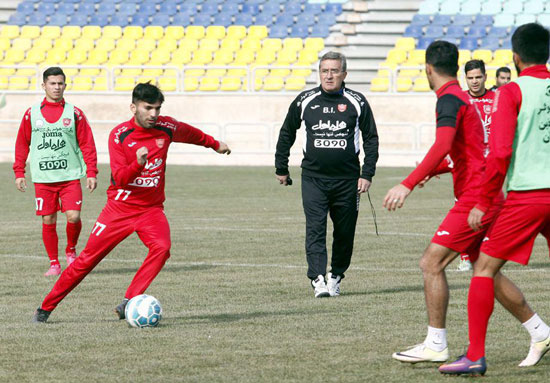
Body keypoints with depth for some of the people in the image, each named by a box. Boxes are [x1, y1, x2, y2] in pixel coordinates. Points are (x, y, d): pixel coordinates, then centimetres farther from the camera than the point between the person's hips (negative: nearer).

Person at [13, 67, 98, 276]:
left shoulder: (74, 113, 3)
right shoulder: (32, 113, 6)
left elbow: (87, 144, 3)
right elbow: (22, 144, 12)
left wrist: (91, 173, -3)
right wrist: (19, 172, 7)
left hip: (70, 177, -1)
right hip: (42, 178, 1)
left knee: (73, 216, -12)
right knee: (48, 221, 1)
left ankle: (71, 250, 15)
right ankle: (54, 263, 14)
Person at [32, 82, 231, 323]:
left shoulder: (166, 128, -4)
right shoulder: (119, 135, -13)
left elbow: (191, 133, 20)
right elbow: (120, 179, -20)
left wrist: (214, 144, 36)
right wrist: (138, 163, -40)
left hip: (151, 208, 2)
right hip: (119, 207, -2)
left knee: (161, 247, -28)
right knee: (87, 259, -1)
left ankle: (128, 304, -24)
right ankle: (46, 308, 14)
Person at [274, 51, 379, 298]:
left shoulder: (357, 102, 2)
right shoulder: (305, 101, 4)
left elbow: (371, 138, 7)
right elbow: (286, 133, 17)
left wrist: (367, 174, -1)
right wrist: (281, 169, 17)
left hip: (347, 180, 0)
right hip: (313, 178, 0)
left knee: (344, 232, 7)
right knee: (315, 229, -12)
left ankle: (336, 276, 23)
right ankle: (318, 279, -18)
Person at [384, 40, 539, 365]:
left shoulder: (450, 99, -11)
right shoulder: (462, 98, 19)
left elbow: (442, 146, -28)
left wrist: (408, 185, -33)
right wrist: (434, 170, 37)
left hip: (476, 198, -10)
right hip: (484, 199, 10)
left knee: (432, 263, -12)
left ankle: (436, 345, -12)